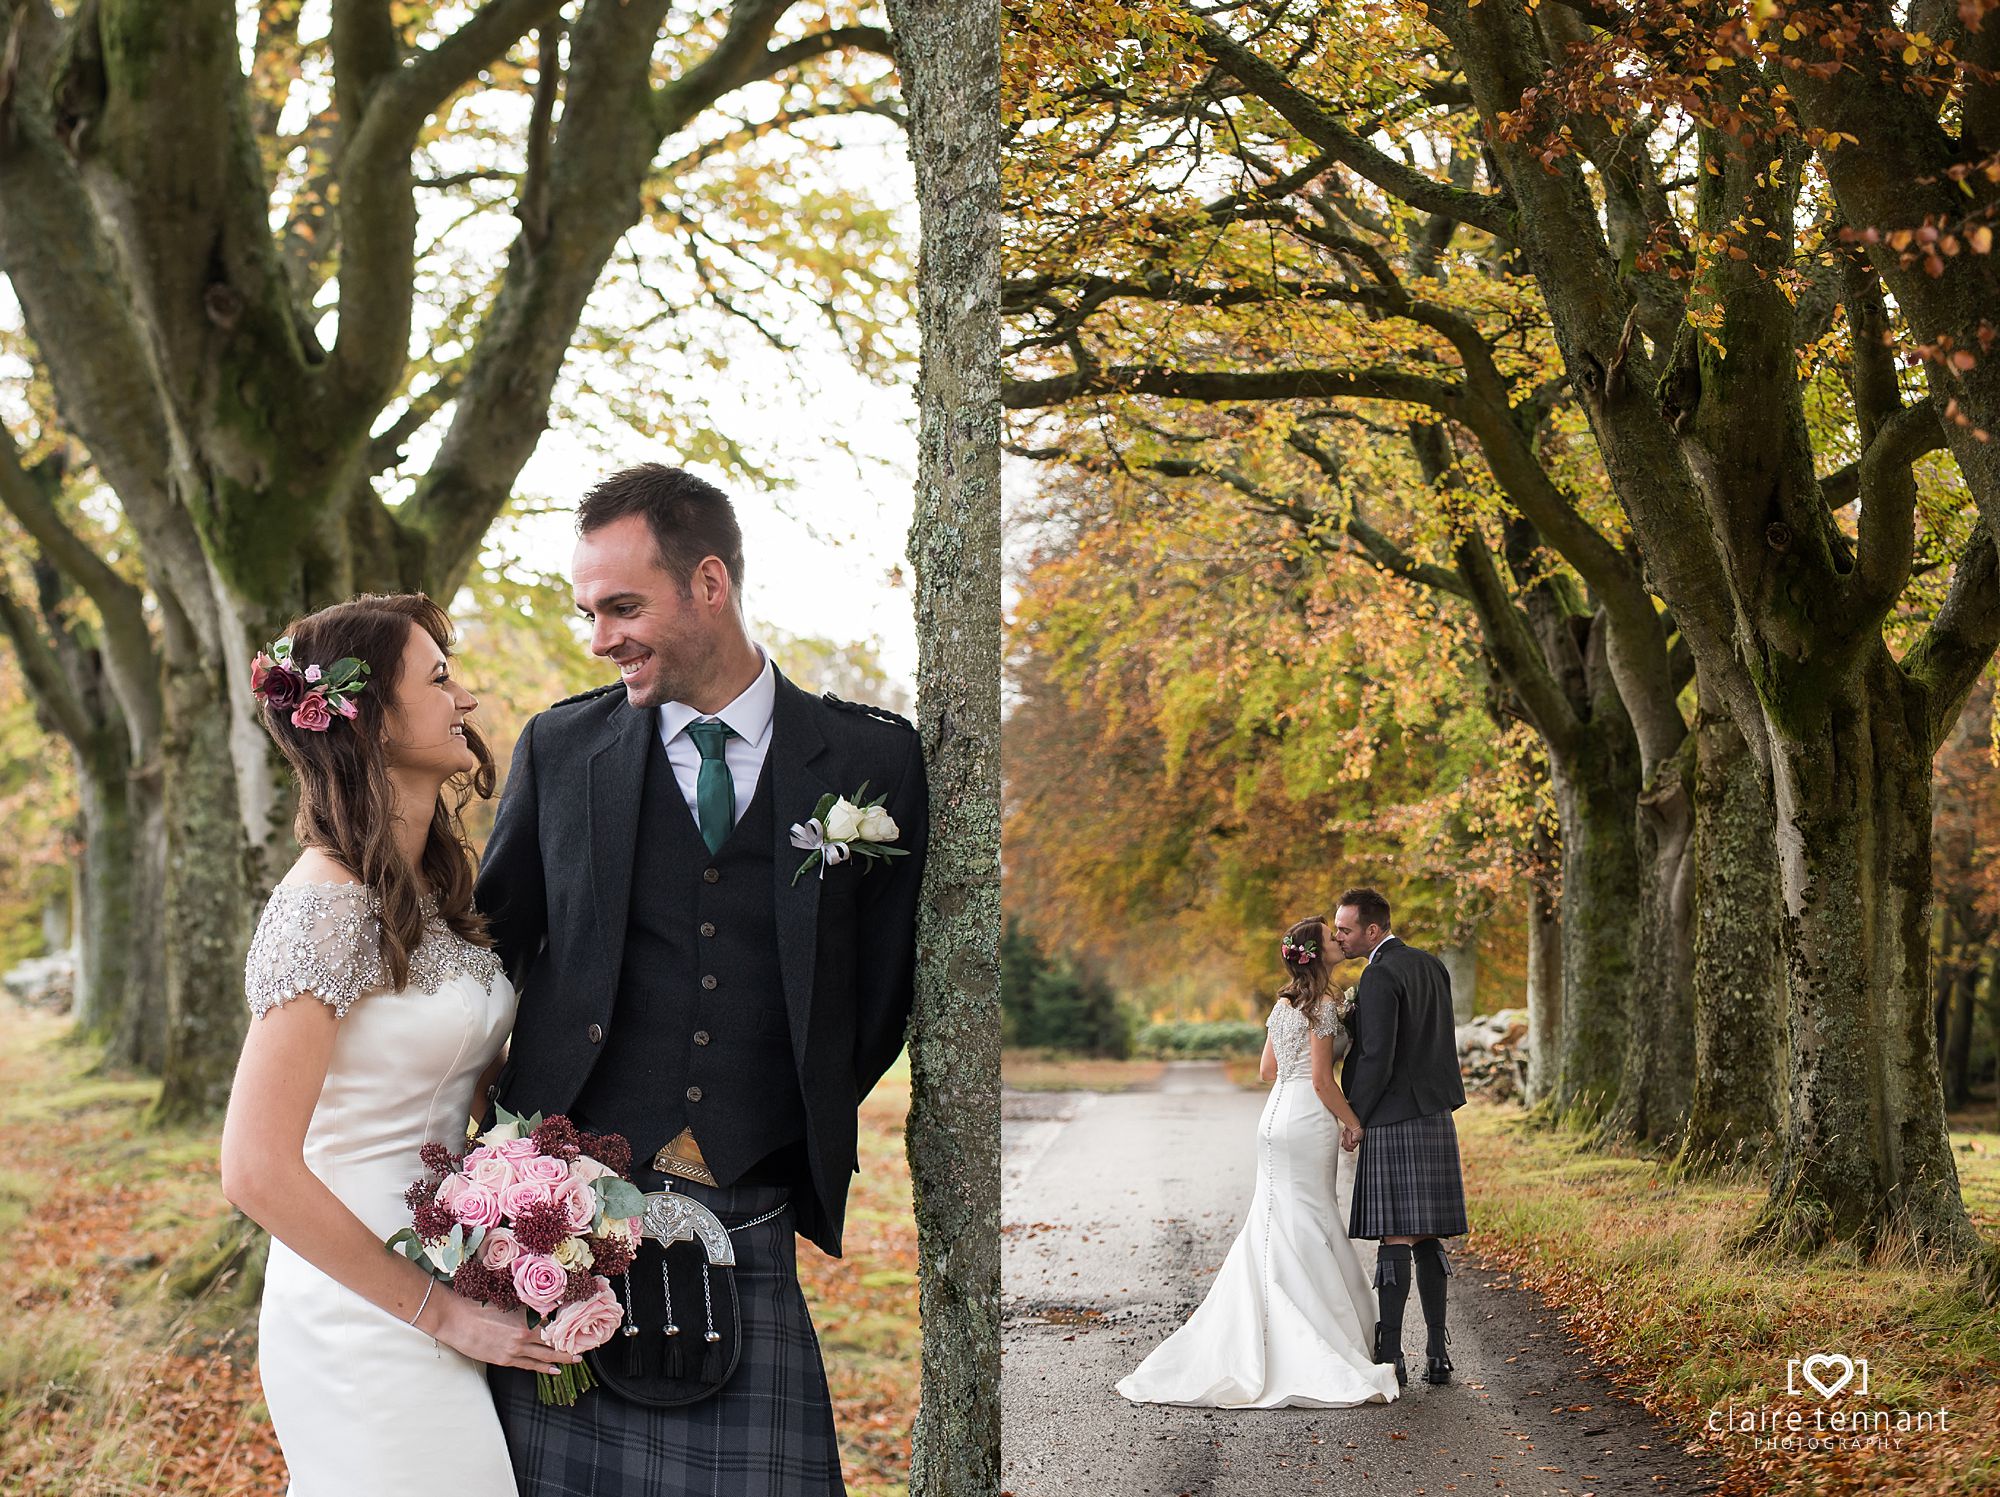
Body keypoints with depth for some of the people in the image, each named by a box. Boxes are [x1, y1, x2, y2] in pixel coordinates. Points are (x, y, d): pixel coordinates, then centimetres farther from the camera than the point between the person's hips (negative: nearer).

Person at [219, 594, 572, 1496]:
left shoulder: (428, 888, 8)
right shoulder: (326, 907, -18)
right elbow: (257, 1170, -22)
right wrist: (440, 1313, -16)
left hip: (448, 1295, 8)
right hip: (365, 1322, -8)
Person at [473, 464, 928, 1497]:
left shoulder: (871, 760, 3)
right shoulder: (559, 749, 6)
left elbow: (880, 985, 10)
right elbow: (492, 946, 12)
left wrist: (804, 1142, 6)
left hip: (749, 1226, 0)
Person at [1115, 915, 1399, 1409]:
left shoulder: (1284, 1002, 13)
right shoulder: (1322, 1006, -12)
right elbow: (1322, 1081, -15)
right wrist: (1352, 1122, -4)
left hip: (1277, 1119, 8)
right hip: (1309, 1123, -8)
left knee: (1273, 1233, 11)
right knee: (1304, 1233, -5)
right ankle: (1318, 1360, -2)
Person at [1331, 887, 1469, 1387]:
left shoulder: (1379, 977, -14)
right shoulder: (1431, 966, 14)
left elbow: (1377, 1059, -18)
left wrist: (1353, 1121, -9)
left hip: (1394, 1121, -8)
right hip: (1436, 1118, 9)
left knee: (1395, 1239, -7)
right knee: (1426, 1239, 10)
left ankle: (1389, 1354, -5)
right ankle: (1437, 1352, 11)